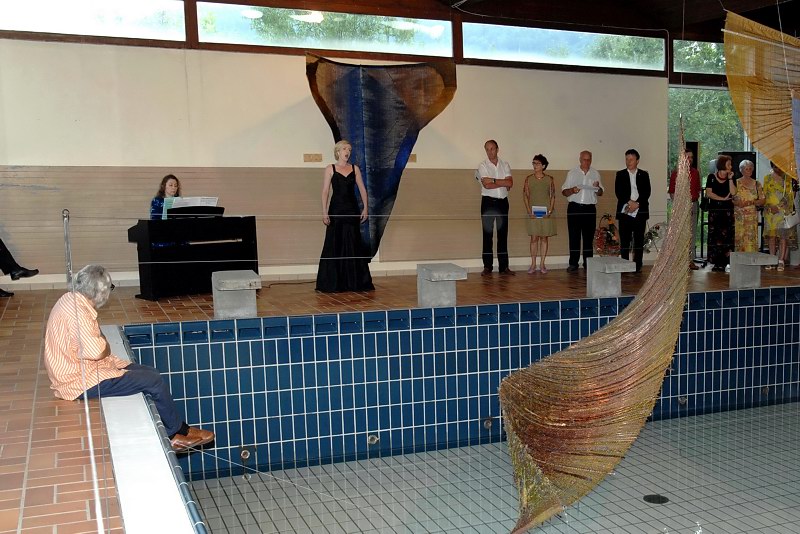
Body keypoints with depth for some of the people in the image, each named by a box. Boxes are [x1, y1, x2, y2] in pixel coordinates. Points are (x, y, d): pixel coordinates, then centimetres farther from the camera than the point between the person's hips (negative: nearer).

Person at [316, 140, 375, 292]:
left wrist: (365, 208, -1)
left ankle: (355, 282, 11)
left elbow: (362, 189, 9)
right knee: (335, 245, -1)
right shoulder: (330, 169, 2)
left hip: (352, 209, 3)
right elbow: (325, 191, -2)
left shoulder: (355, 169, 10)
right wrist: (324, 212, -10)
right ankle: (332, 283, 6)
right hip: (336, 209, -2)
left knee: (353, 245, 4)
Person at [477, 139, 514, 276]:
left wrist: (493, 180, -11)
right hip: (488, 202, -3)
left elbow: (510, 183, -6)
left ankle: (504, 266, 9)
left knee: (503, 235, 4)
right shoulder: (483, 166, 0)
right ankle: (487, 267, 2)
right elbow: (487, 185, -14)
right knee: (487, 235, -2)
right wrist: (503, 183, -10)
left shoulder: (505, 165, 9)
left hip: (503, 202, 3)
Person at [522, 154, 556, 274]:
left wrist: (550, 211, -7)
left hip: (546, 213, 0)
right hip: (533, 213, 0)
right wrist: (529, 211, -7)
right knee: (534, 238, -1)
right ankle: (533, 264, 5)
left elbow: (553, 196, 4)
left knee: (544, 238, 3)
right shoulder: (529, 179, 3)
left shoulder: (549, 179, 3)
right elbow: (525, 195, 3)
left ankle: (542, 264, 10)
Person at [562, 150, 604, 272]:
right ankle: (573, 263, 2)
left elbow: (600, 193, 14)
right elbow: (564, 192, 6)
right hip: (574, 208, -1)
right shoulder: (572, 173, 9)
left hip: (590, 208, 1)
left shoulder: (595, 174, 13)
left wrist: (598, 187, -8)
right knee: (574, 236, -2)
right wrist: (572, 190, -16)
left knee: (589, 237, 2)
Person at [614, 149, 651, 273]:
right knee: (624, 240, -2)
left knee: (639, 240, 0)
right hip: (624, 211, 0)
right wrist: (630, 202, -14)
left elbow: (647, 192, 0)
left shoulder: (644, 175, 11)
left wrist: (637, 203, -13)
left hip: (640, 212, 0)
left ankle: (638, 266, 5)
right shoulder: (620, 175, 10)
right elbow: (618, 192, -2)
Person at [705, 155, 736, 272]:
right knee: (714, 235, -3)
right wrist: (723, 198, -7)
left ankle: (722, 263, -4)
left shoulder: (731, 178, 9)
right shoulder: (712, 177, 5)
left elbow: (733, 193, -5)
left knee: (725, 235, -5)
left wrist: (730, 179, -5)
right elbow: (709, 193, -4)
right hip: (714, 210, -1)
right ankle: (716, 262, 2)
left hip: (727, 211, 1)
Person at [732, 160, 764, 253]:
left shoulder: (756, 184, 10)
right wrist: (736, 203, -15)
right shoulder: (736, 183, 7)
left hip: (752, 216, 1)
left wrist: (751, 202, -10)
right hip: (738, 216, -1)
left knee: (751, 238, -4)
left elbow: (763, 200, 5)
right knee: (738, 238, -5)